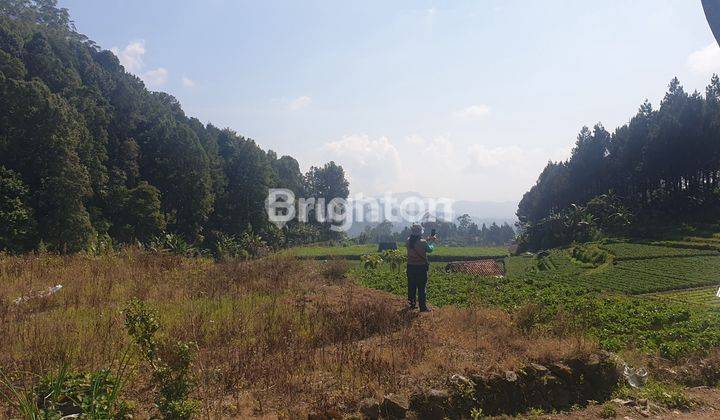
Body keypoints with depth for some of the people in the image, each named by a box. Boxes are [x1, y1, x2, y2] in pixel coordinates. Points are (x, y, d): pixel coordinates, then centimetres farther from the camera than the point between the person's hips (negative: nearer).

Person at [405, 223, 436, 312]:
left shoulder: (408, 241, -2)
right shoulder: (423, 242, -18)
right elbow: (430, 249, 1)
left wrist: (428, 240, 21)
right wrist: (432, 242, 18)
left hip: (410, 267, 5)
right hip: (421, 267, -5)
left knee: (411, 286, 15)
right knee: (422, 287, 2)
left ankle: (412, 304, 24)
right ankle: (423, 307, 5)